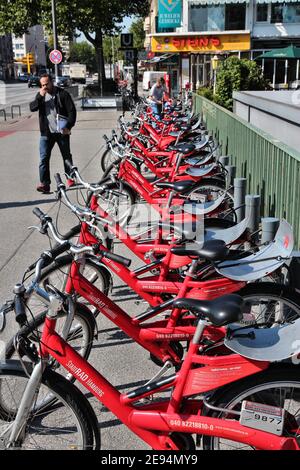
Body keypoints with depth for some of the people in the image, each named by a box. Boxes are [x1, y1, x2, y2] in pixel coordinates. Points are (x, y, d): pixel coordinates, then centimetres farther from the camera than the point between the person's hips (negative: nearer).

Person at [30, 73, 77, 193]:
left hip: (61, 132, -3)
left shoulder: (62, 94, -4)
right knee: (43, 158, -6)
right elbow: (32, 108, -2)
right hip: (46, 132, 3)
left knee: (67, 156, 11)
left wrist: (68, 126, -15)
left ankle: (70, 178, 28)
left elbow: (72, 110, -6)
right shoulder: (40, 95, 10)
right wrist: (40, 97, -16)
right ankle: (44, 183, -6)